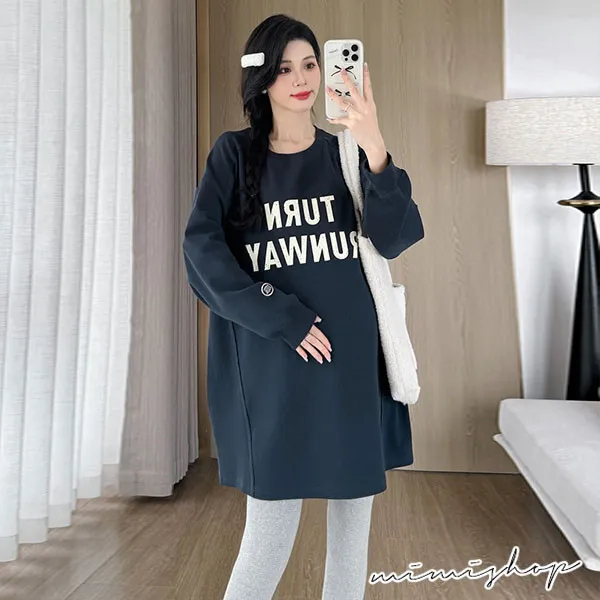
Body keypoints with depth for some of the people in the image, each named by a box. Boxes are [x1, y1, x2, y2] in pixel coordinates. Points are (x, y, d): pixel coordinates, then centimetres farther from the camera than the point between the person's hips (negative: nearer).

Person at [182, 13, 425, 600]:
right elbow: (201, 248, -6)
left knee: (353, 515, 11)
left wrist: (375, 151, -20)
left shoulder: (347, 154, 9)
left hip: (353, 363, 3)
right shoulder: (235, 154, 5)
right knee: (270, 530, 2)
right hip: (272, 368, -2)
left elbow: (397, 239, -5)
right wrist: (281, 317, -14)